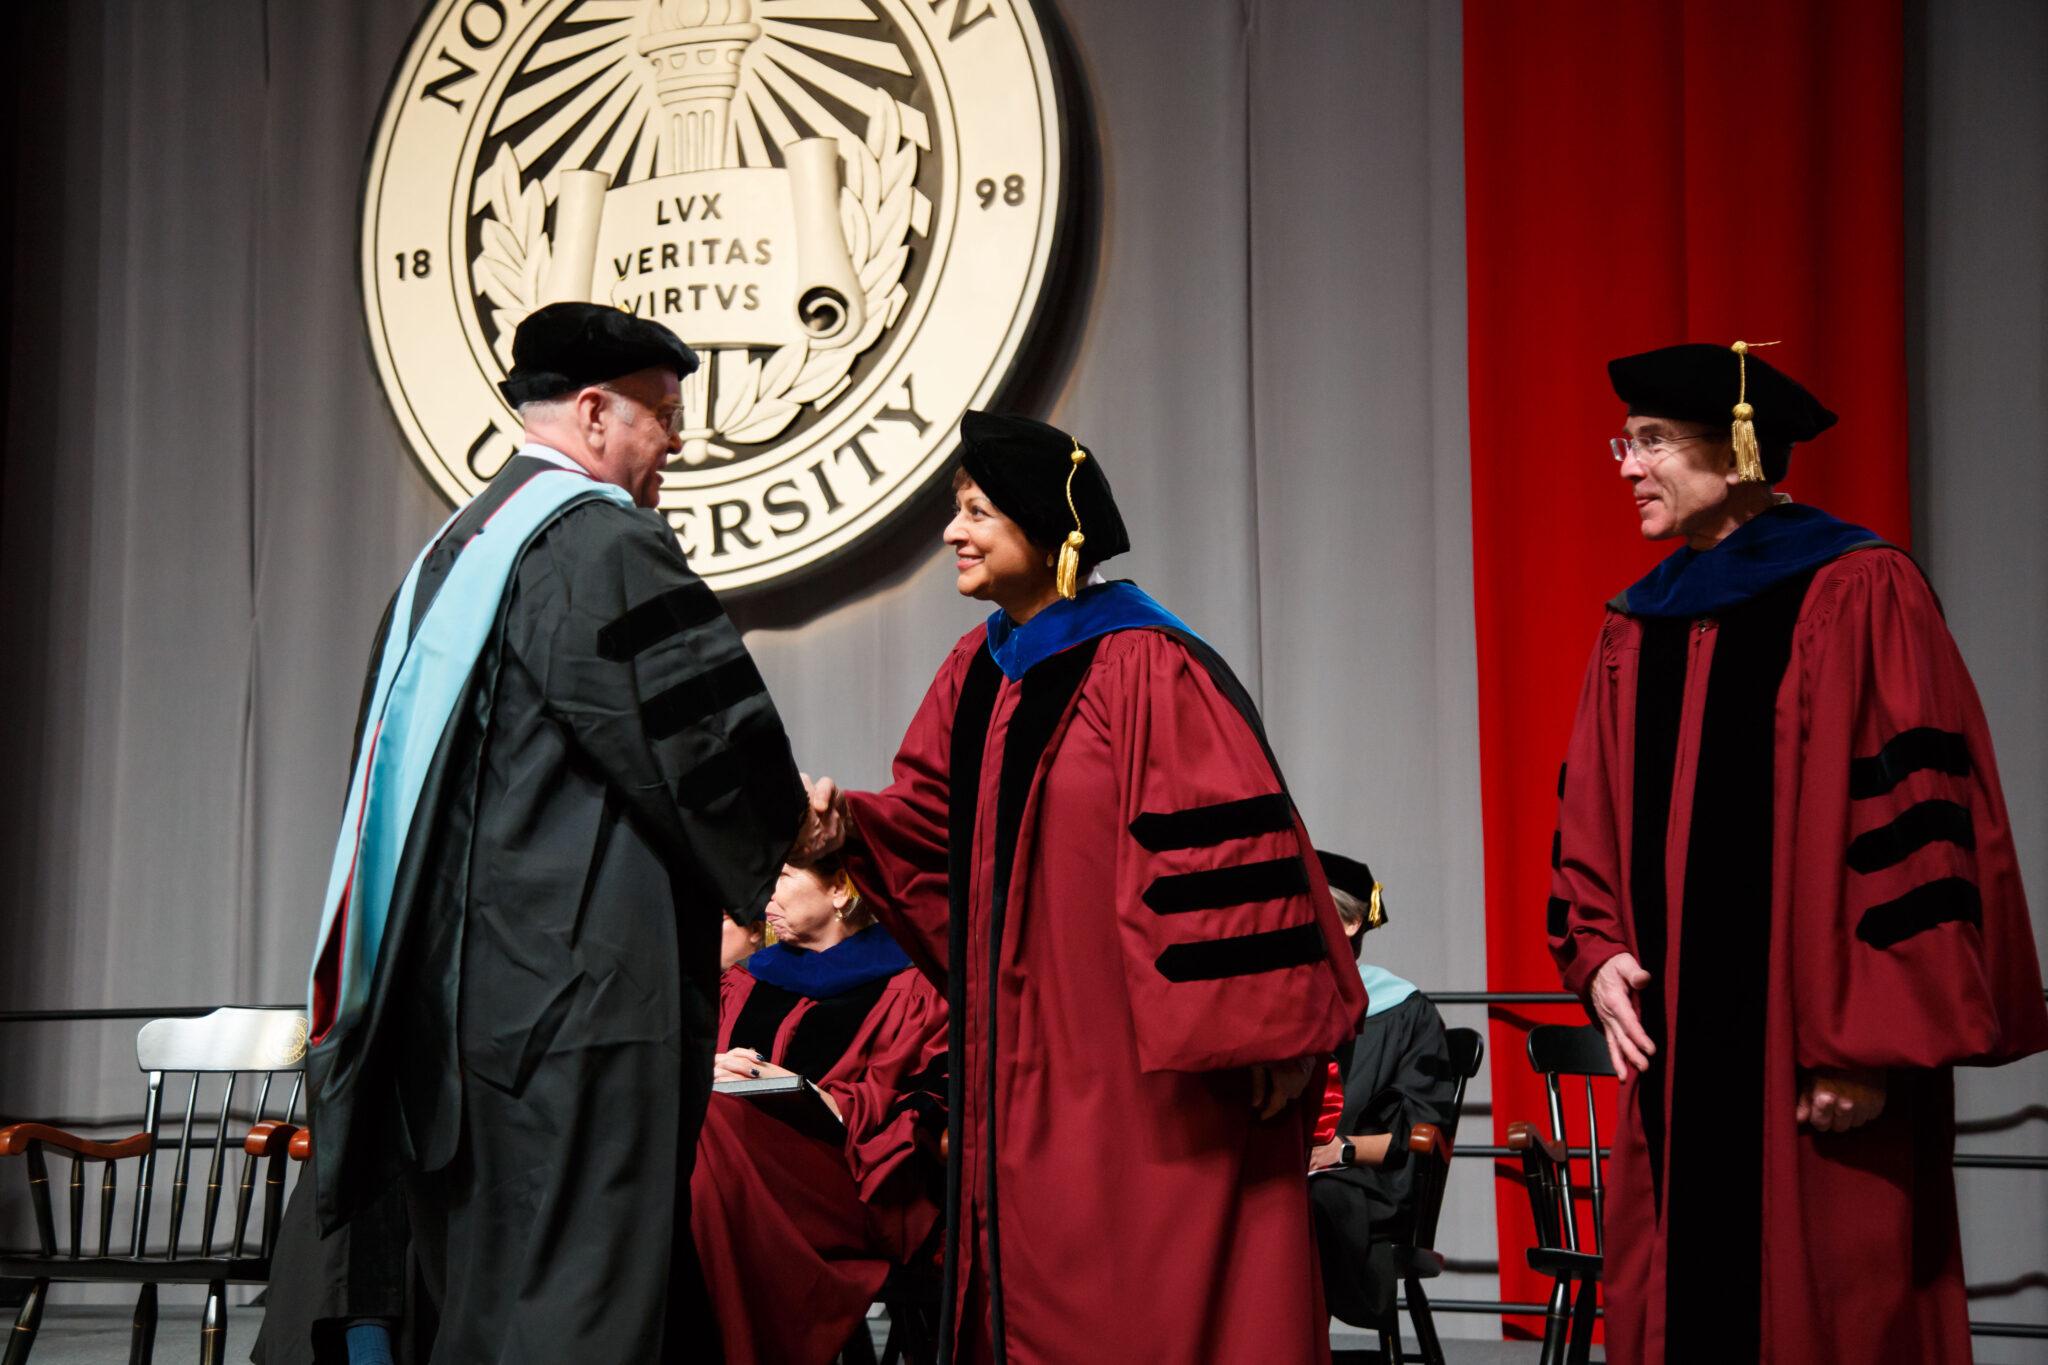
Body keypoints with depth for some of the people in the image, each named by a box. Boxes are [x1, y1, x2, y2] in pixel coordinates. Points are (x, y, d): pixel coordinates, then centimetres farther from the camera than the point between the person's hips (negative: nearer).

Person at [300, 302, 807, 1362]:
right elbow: (709, 730, -14)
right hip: (581, 986, -9)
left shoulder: (451, 552, 18)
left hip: (457, 988, 10)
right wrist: (777, 843, 6)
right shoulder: (601, 542, -11)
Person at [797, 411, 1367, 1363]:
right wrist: (847, 822, -8)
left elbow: (1222, 846, -18)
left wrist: (1264, 1031, -19)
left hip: (1143, 1067, -8)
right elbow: (934, 820, 13)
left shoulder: (1142, 669, -15)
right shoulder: (976, 675, 11)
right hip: (1029, 1061, 8)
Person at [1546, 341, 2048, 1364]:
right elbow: (1593, 821, 18)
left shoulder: (1855, 596, -8)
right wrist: (1600, 954, 1)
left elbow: (1919, 818, -13)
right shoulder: (1636, 628, 13)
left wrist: (1873, 1041, -16)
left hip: (1813, 1065, -6)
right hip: (1675, 1055, 6)